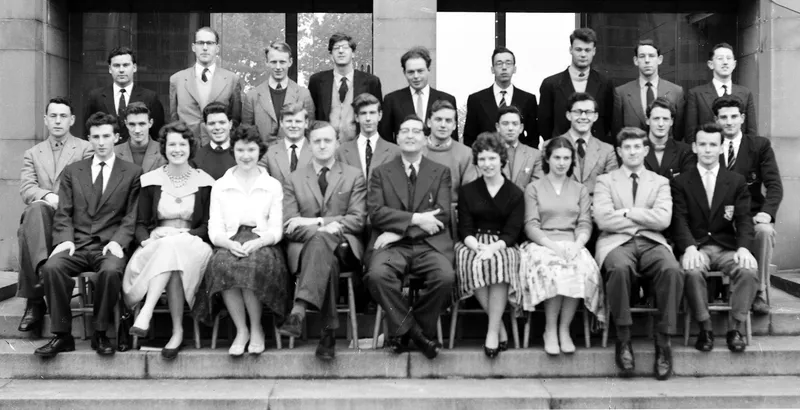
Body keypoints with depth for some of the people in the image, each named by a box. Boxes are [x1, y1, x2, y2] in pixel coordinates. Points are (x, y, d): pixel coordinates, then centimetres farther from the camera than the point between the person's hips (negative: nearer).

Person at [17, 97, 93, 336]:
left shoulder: (86, 150, 14)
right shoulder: (32, 154, 24)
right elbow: (25, 189, 7)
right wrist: (47, 196, -15)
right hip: (40, 216, 2)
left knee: (28, 234, -33)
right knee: (35, 209, -36)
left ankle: (34, 300, -32)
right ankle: (43, 269, -45)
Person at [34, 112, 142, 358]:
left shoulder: (132, 173, 11)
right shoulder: (72, 172, 18)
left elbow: (132, 216, 4)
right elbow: (63, 214, 11)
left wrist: (118, 241, -12)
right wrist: (65, 239, -8)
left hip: (109, 246, -2)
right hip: (77, 245, 2)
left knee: (110, 271, -36)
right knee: (52, 267, -30)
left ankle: (101, 334, -15)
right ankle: (62, 335, -17)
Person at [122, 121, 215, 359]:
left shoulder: (205, 183, 9)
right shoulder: (150, 181, 12)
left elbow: (208, 226, 6)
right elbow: (141, 223, 9)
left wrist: (184, 235, -13)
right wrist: (146, 240, -14)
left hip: (192, 245, -1)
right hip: (156, 245, 1)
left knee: (173, 250, -37)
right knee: (172, 259, -36)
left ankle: (145, 311, -44)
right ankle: (177, 331, -42)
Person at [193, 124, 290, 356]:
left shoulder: (273, 186, 13)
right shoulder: (220, 186, 15)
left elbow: (276, 230, 5)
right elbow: (214, 230, 6)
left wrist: (257, 242, -17)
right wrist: (231, 244, -17)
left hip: (262, 244, -1)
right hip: (230, 243, 1)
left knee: (254, 263, -36)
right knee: (223, 264, -35)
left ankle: (256, 329, -16)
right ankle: (241, 330, -20)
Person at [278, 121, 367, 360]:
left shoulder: (354, 177, 15)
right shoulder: (294, 180, 18)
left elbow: (358, 221, 3)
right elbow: (289, 226, 6)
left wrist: (315, 221, -8)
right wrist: (323, 228, -15)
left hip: (343, 244, -1)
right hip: (304, 245, 1)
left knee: (321, 241, -39)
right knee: (328, 261, -37)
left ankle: (299, 310, -49)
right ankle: (330, 330, -39)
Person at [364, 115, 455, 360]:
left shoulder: (441, 172, 15)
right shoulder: (381, 173, 15)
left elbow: (443, 215, 2)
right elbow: (375, 212, 1)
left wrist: (399, 231, -9)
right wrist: (415, 219, -12)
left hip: (430, 244, 1)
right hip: (392, 246, 0)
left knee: (445, 277, -30)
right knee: (377, 274, -33)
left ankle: (403, 331, -7)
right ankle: (413, 331, -12)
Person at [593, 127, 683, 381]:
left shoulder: (660, 182, 20)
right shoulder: (605, 181, 16)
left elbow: (663, 219, 0)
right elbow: (603, 219, -2)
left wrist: (627, 212, -2)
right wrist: (644, 218, 0)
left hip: (651, 243, 2)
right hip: (616, 242, -1)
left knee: (672, 270, -32)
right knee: (620, 268, -37)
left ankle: (663, 341, -23)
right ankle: (623, 339, -23)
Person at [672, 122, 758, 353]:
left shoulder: (737, 182, 13)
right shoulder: (681, 183, 9)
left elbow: (744, 219, 3)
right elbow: (679, 220, -3)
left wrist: (743, 247, -18)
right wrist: (689, 247, -23)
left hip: (727, 247, 1)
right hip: (695, 247, -1)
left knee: (748, 271, -30)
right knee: (692, 271, -34)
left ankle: (734, 329, -14)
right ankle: (705, 328, -17)